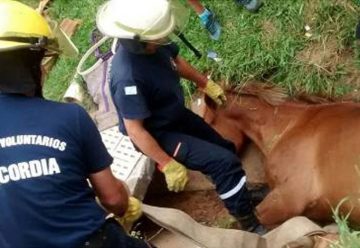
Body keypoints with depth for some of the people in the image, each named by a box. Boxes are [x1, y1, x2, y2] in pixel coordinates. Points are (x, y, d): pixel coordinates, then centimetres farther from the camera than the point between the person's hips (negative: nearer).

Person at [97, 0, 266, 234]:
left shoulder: (153, 42, -16)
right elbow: (135, 130, -31)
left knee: (227, 148, 23)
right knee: (226, 162, -16)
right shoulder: (128, 77, -39)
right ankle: (251, 225, 3)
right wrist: (168, 165, -26)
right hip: (159, 134, -8)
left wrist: (206, 83, 16)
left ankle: (243, 193, 52)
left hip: (178, 115, 9)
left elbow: (176, 61, 8)